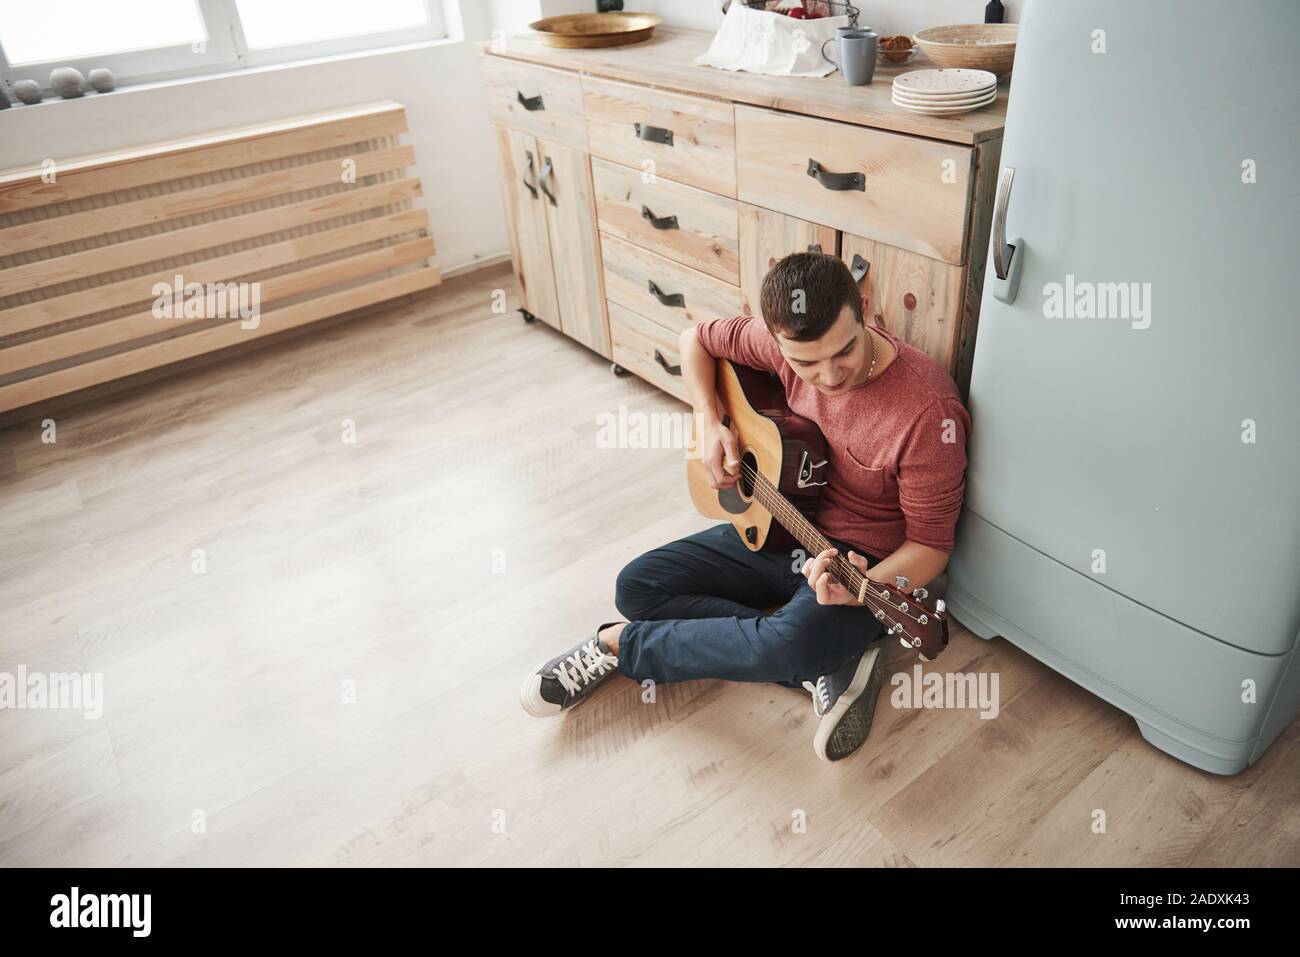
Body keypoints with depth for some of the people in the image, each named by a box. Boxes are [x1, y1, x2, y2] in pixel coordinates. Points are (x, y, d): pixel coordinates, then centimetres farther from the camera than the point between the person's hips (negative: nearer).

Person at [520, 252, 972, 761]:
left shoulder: (927, 409, -28)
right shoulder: (785, 339, -12)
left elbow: (930, 544, -21)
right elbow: (697, 339, 7)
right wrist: (709, 422, -9)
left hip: (869, 562, -6)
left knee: (789, 643, -37)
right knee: (637, 586, -4)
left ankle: (618, 645, -10)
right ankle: (826, 666, -12)